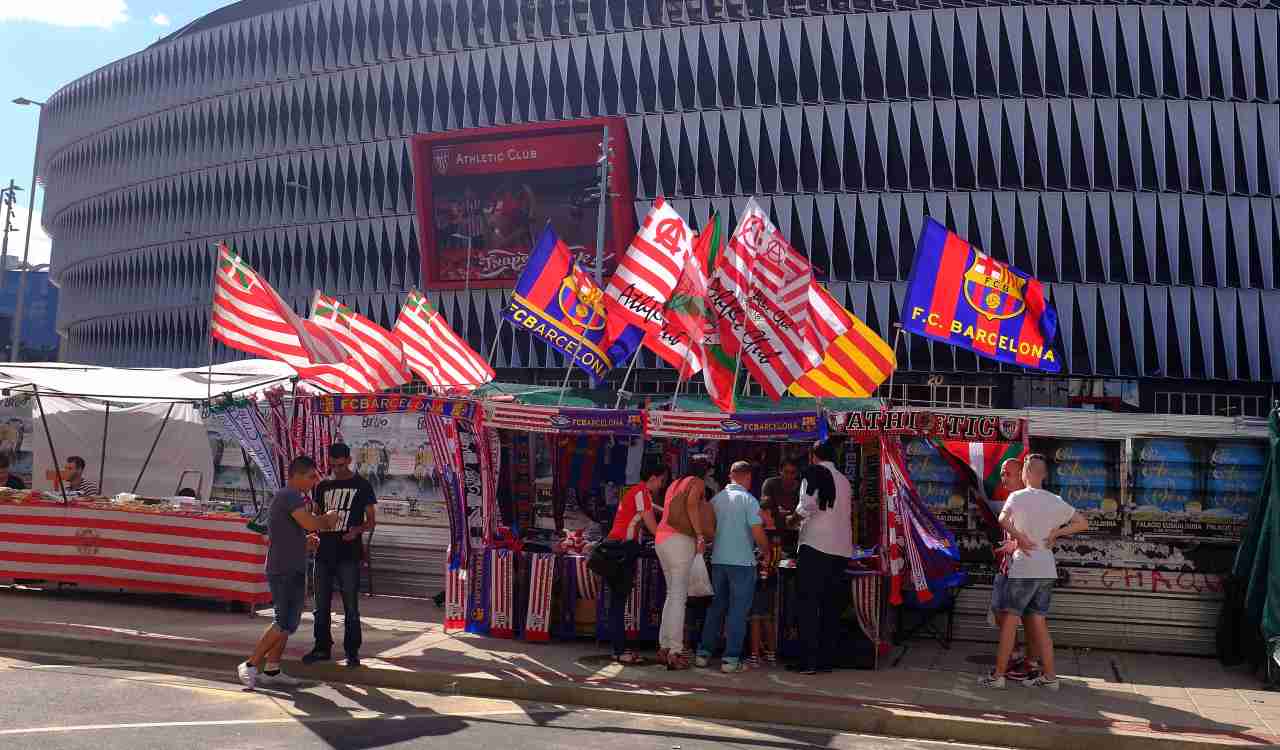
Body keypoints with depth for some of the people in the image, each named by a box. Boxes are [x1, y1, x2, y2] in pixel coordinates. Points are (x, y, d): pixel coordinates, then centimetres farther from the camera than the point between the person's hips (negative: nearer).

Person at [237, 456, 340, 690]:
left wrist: (306, 541, 14)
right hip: (285, 571, -11)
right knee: (285, 623, -11)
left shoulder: (286, 497, 19)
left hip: (292, 570, 11)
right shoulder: (290, 496, -14)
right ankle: (250, 666, -5)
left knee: (287, 622, 13)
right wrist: (329, 518, -5)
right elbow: (311, 523, -26)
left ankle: (271, 671, 17)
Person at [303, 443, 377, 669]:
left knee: (351, 606, -2)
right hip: (324, 553, 4)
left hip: (348, 555, -4)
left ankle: (352, 651, 5)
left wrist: (357, 529, -19)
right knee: (321, 605, 9)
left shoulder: (362, 485, 1)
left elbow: (371, 521, 2)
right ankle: (322, 648, 20)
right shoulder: (323, 486, 13)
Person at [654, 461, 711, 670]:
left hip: (662, 538, 8)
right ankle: (674, 653, -14)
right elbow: (691, 505, -14)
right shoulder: (698, 482, 3)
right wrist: (700, 535, -17)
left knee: (672, 594, 14)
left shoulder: (676, 484, 25)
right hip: (680, 540, -8)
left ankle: (664, 647, 13)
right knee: (679, 596, -10)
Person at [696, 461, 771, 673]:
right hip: (742, 561, -5)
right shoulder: (748, 500, -9)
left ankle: (703, 653, 17)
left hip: (718, 560, 5)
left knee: (715, 608, 14)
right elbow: (757, 531, -13)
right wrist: (766, 552, 3)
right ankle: (731, 659, -1)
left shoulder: (716, 498, 7)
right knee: (738, 611, 0)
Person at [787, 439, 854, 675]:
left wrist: (796, 516, 3)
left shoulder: (814, 473, -3)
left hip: (815, 547, -6)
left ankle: (808, 660, -4)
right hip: (841, 549, 6)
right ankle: (827, 660, 13)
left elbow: (808, 505, -17)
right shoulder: (844, 480, 16)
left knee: (808, 605, -2)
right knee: (831, 607, 10)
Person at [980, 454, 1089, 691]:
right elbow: (1083, 523, 15)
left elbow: (1003, 520, -26)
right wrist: (1056, 533, 9)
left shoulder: (1018, 496, -8)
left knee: (1009, 620, 0)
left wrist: (1019, 537, -13)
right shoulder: (1056, 501, 8)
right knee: (1038, 622, 13)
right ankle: (1049, 676, 13)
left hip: (1022, 567, -5)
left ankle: (998, 675, 3)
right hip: (1047, 570, 6)